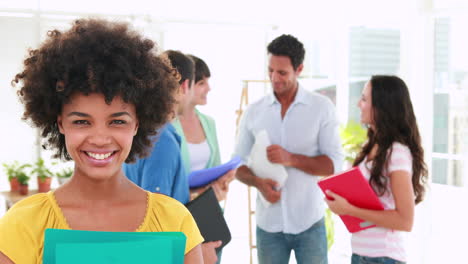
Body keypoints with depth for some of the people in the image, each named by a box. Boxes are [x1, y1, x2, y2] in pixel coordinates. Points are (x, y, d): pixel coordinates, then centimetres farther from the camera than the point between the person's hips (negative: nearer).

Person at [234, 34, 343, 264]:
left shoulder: (322, 107, -2)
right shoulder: (254, 111, 4)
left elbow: (334, 164, -5)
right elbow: (238, 165, 7)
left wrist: (291, 159, -19)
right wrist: (258, 182, -14)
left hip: (309, 222, -2)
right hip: (268, 223, 2)